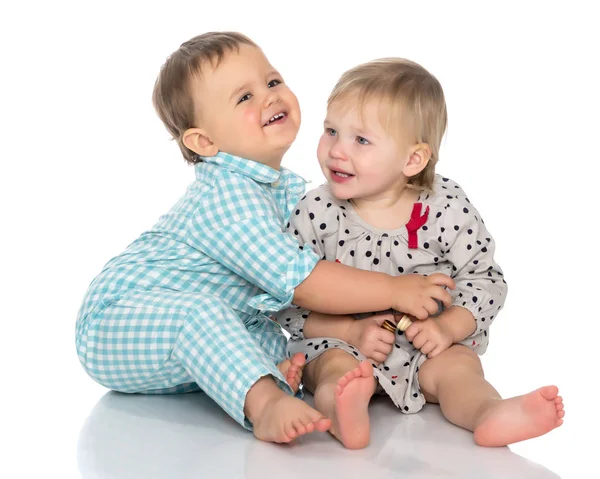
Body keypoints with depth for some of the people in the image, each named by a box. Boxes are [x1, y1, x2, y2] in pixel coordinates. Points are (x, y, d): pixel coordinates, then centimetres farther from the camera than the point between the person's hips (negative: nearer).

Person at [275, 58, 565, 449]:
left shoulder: (447, 208, -10)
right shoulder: (316, 212, -9)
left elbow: (485, 279, -2)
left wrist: (448, 325, -19)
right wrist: (351, 331, -19)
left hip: (429, 346, 1)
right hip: (340, 341, -1)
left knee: (457, 367, -25)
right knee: (336, 366, -29)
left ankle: (489, 414, -51)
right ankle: (344, 413, -58)